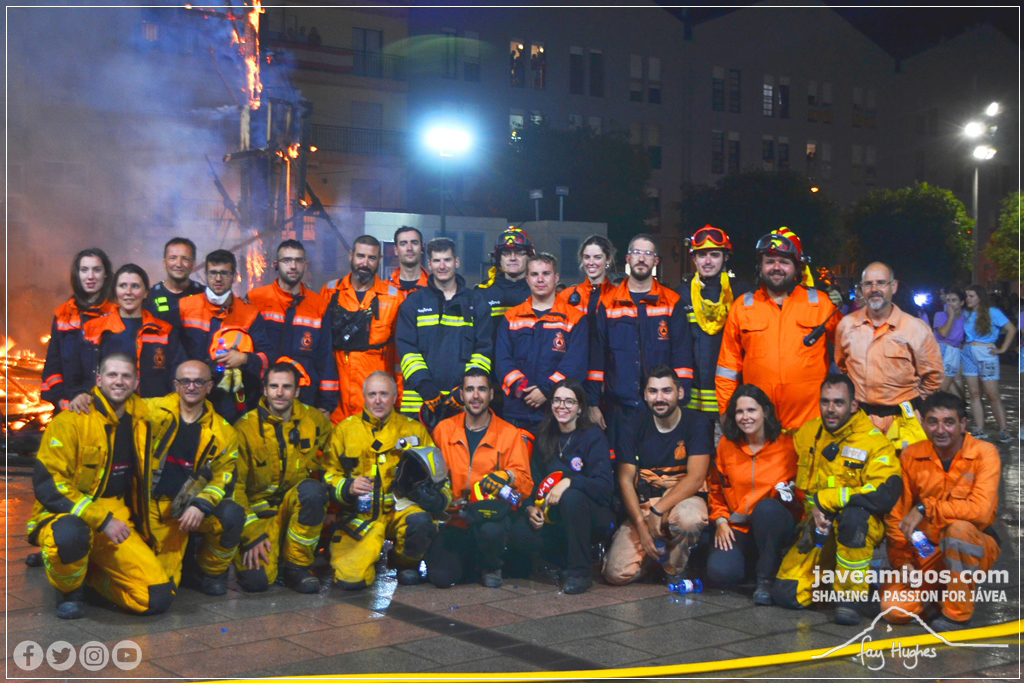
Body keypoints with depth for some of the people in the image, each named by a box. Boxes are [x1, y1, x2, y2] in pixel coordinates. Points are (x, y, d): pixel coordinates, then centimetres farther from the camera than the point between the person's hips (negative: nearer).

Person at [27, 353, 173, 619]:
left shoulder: (140, 417, 3)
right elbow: (47, 485, -18)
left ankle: (89, 571, 14)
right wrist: (101, 520, -21)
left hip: (116, 522, 5)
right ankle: (69, 588, -7)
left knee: (157, 598, -13)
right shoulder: (71, 421, -13)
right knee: (71, 536, -44)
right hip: (67, 517, -5)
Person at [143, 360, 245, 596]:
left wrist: (201, 506, -21)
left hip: (189, 508, 1)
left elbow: (224, 479, -3)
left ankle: (211, 571, 0)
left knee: (232, 515, -29)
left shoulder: (223, 433, 1)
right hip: (153, 508, -1)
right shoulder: (154, 411, -3)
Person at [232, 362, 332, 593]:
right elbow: (234, 485, -8)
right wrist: (251, 534, -13)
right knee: (255, 579, -24)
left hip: (298, 505, 2)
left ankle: (296, 566, -12)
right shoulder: (246, 428, -10)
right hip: (259, 511, -2)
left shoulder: (315, 420, -2)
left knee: (312, 490, -33)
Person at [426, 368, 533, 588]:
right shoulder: (443, 429, 7)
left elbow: (525, 483, -3)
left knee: (490, 530, -38)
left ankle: (491, 568, 0)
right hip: (454, 519, 2)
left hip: (492, 513, -2)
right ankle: (471, 562, 21)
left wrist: (508, 477, -25)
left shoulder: (510, 434, 2)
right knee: (441, 576, -18)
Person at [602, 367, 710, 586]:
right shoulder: (635, 426, 3)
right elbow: (625, 480, 0)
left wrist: (658, 510, -21)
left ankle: (674, 568, -6)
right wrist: (641, 525, -12)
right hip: (642, 505, 2)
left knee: (688, 517, -41)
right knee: (616, 574, -18)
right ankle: (655, 553, 17)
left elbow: (696, 478, -14)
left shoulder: (694, 423, -5)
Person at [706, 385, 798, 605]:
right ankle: (754, 564, 10)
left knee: (767, 507, -38)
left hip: (775, 526, -2)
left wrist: (789, 492, -14)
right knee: (720, 571, -26)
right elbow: (716, 488, 15)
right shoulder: (726, 445, 4)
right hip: (738, 528, 2)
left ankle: (766, 579, -19)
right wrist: (720, 521, 2)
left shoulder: (787, 445, -4)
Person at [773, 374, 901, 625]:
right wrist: (813, 509, -2)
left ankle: (849, 597, -21)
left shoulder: (875, 442, -15)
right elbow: (798, 483, 16)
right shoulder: (806, 433, 1)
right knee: (785, 594, -10)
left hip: (859, 529, -4)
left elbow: (886, 494, -28)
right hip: (817, 528, 4)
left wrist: (824, 500, -24)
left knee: (854, 516, -39)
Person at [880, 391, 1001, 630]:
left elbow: (980, 510, -28)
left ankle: (957, 613, -17)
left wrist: (926, 508, -28)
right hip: (926, 550, 3)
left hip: (974, 548, -3)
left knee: (959, 528, -37)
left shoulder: (984, 453, -13)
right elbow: (897, 514, 0)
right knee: (893, 609, -17)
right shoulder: (911, 455, -3)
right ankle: (939, 588, 16)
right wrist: (902, 562, -8)